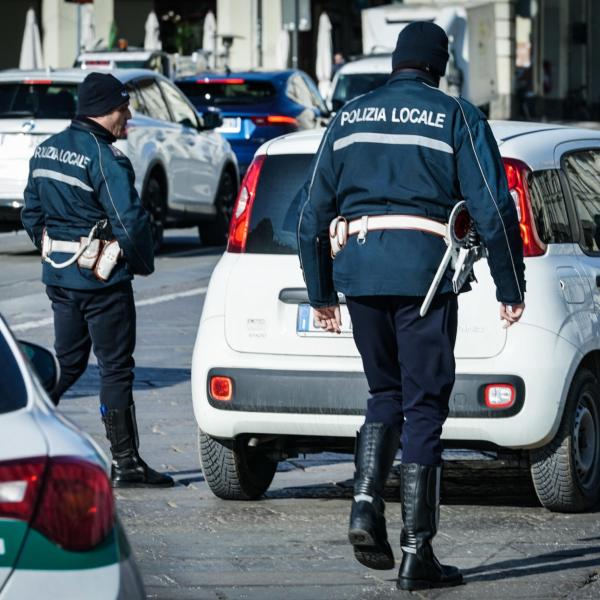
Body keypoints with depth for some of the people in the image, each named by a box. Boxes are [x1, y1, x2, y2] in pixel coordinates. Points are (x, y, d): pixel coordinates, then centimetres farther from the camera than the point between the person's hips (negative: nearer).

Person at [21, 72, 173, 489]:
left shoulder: (47, 151, 9)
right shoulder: (105, 158, -17)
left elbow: (32, 213, 15)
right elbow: (130, 221, -21)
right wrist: (143, 263, -5)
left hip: (58, 276, 8)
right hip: (102, 280, -8)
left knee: (67, 362, 18)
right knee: (116, 368, -1)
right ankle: (126, 464, 2)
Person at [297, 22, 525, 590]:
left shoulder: (348, 118, 15)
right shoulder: (456, 117, 3)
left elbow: (312, 216, 15)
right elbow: (493, 210, -4)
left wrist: (321, 294, 23)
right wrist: (511, 289, 5)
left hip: (358, 272, 4)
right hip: (424, 271, -4)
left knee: (385, 393, 20)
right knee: (423, 407, 1)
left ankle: (366, 506, -2)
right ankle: (416, 553, 0)